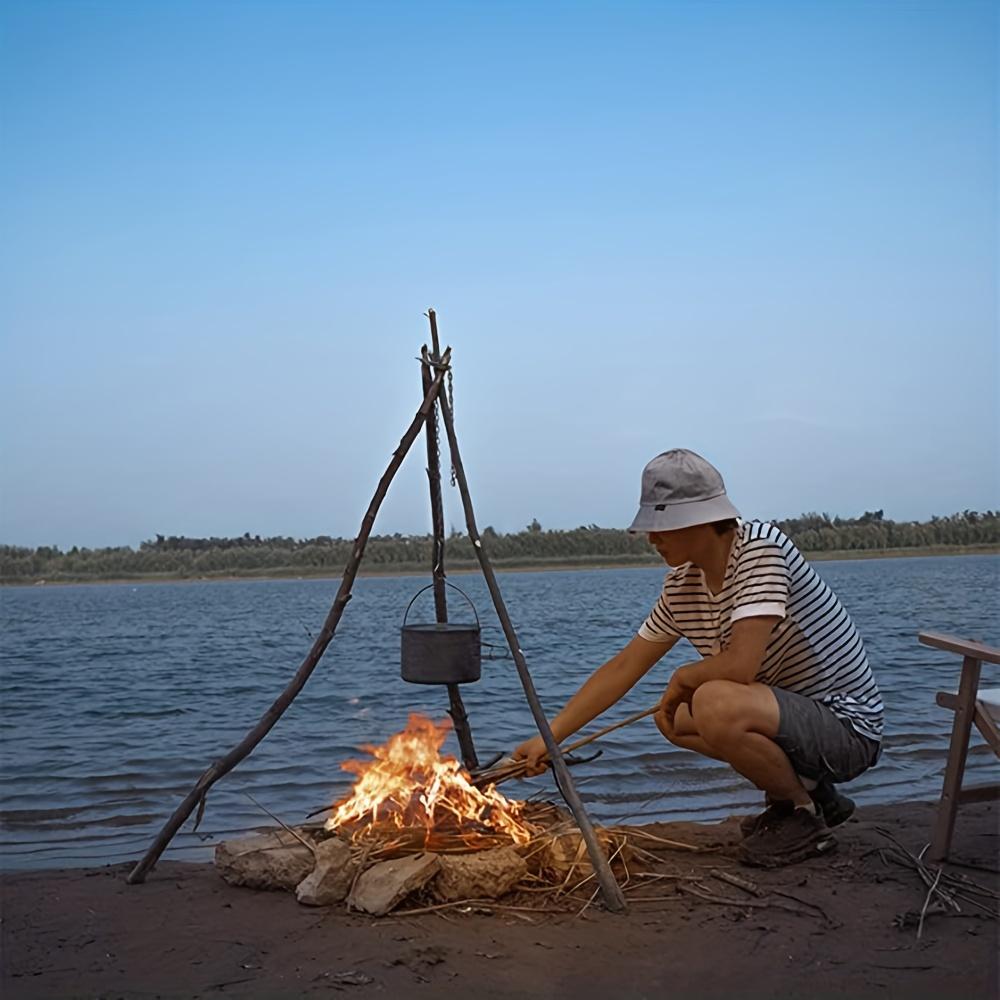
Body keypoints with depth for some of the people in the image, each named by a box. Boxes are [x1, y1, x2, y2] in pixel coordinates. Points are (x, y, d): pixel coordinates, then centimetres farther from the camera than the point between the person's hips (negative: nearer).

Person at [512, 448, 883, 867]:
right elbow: (624, 667, 7)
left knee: (715, 703, -31)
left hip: (848, 726, -9)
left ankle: (806, 815, -4)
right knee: (672, 716, 12)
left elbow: (740, 665, -33)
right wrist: (550, 737, 4)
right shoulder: (682, 585, 2)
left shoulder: (759, 547, -23)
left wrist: (682, 679, -11)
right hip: (796, 715, 9)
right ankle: (811, 791, 16)